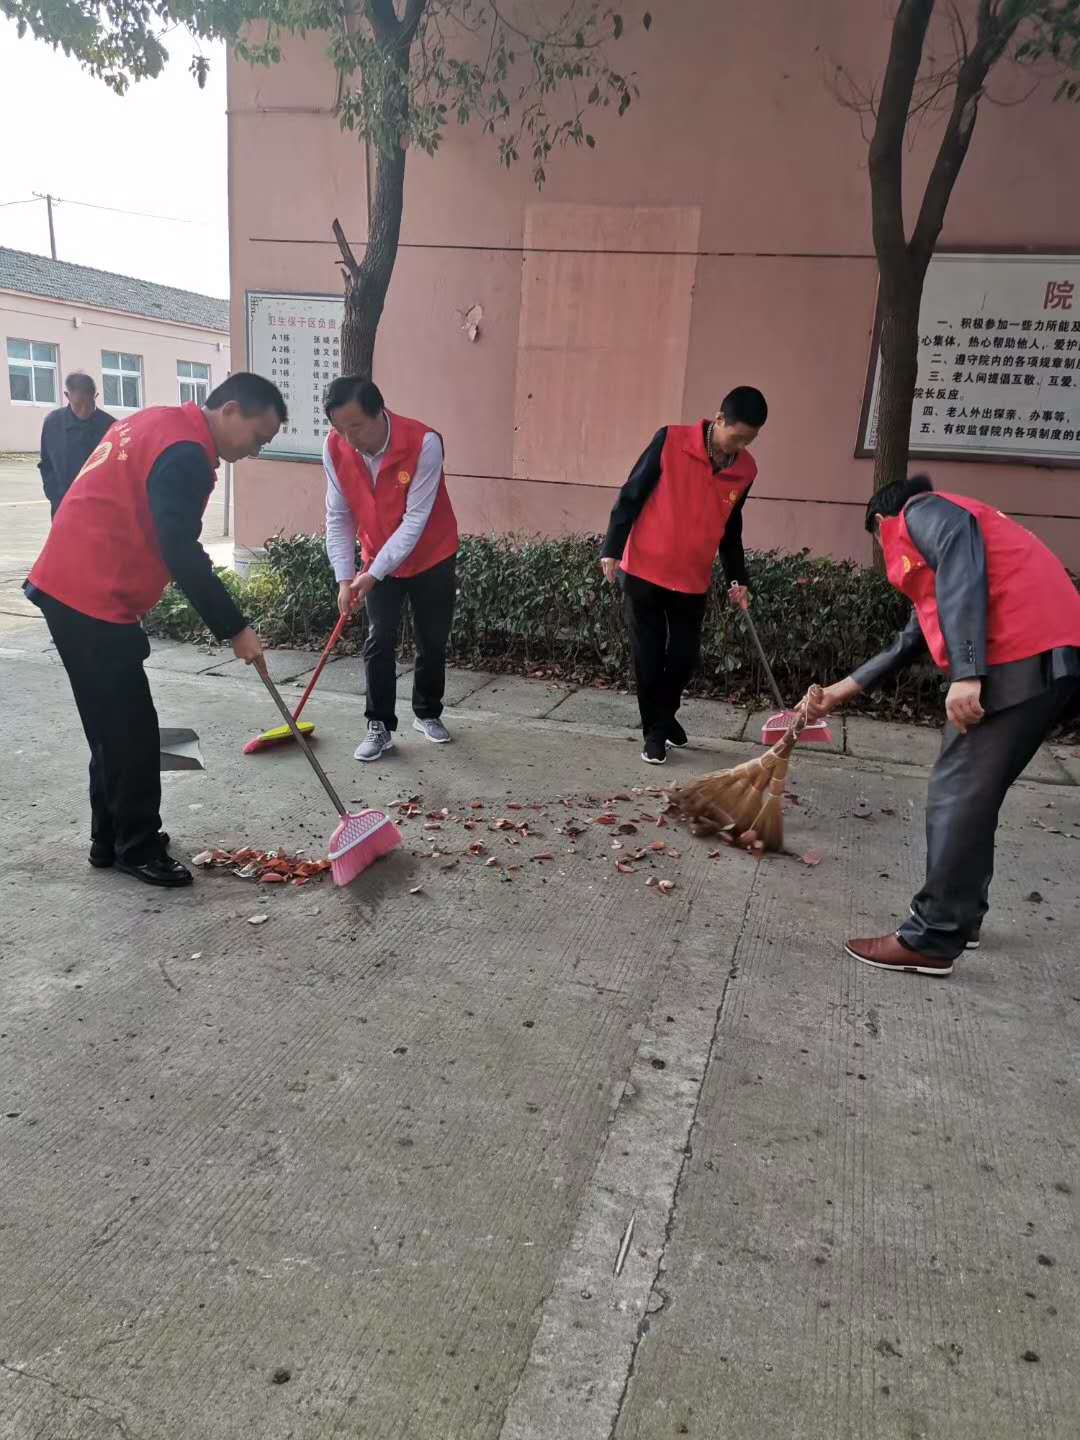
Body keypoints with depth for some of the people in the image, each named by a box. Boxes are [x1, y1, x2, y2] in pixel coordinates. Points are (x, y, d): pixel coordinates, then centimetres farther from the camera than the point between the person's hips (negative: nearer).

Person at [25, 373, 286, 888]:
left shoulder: (160, 423, 15)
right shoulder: (184, 453, -17)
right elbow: (181, 555, -23)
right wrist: (235, 629, -17)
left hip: (72, 586, 10)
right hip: (94, 600, -10)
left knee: (112, 727, 16)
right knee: (132, 730, -2)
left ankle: (110, 840, 26)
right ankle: (138, 849, 10)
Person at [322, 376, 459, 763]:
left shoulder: (423, 443, -28)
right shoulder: (335, 449, -16)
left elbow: (415, 519, -27)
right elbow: (338, 517, -7)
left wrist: (374, 574, -27)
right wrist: (345, 577, -15)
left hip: (431, 558, -2)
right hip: (377, 562, 2)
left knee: (433, 641, 8)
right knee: (379, 642, -4)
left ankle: (427, 714, 27)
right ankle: (380, 727, 6)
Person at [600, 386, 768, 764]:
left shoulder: (746, 470, 1)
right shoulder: (671, 441, -13)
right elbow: (630, 496, -8)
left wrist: (738, 578, 11)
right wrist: (612, 549, -12)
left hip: (693, 580, 4)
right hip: (644, 572, -4)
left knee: (684, 658, 9)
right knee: (649, 658, 3)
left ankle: (664, 716, 34)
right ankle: (654, 732, 19)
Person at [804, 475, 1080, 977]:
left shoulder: (923, 511, 6)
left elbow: (963, 564, -15)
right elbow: (911, 643, 38)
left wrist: (966, 672, -24)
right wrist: (844, 689, 43)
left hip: (1020, 661, -10)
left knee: (956, 795, -6)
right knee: (971, 794, 17)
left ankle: (930, 941, 0)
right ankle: (961, 915, 27)